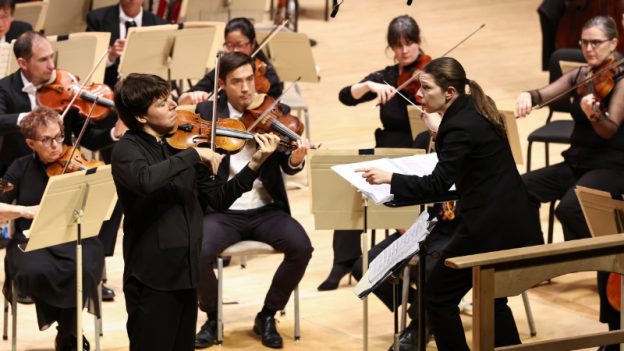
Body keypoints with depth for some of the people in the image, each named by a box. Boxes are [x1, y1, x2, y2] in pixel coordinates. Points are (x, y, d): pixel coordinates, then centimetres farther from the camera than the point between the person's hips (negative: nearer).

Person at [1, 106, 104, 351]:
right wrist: (25, 210, -16)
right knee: (36, 271, -35)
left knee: (81, 270, -34)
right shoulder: (22, 168, 6)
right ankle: (66, 318, -4)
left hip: (74, 237, 0)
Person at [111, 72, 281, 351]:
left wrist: (254, 165, 1)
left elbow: (217, 200, 11)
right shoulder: (127, 149, -11)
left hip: (185, 272, 7)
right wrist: (194, 154, -26)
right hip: (152, 277, -7)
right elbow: (145, 180, -35)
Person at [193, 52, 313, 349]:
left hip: (265, 210, 1)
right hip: (223, 211, -1)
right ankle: (213, 317, 0)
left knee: (301, 247, -25)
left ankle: (267, 316, -2)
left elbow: (287, 166, -6)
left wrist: (296, 158, -29)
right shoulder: (207, 112, 2)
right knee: (199, 253, -30)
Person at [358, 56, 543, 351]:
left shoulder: (460, 126, -19)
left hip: (490, 227, -10)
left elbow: (437, 185, -23)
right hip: (513, 223, 10)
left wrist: (389, 178, -19)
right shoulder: (476, 109, 8)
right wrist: (441, 135, 15)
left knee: (438, 296, 4)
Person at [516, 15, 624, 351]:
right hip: (577, 161, 7)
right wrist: (528, 95, -27)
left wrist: (594, 113, -42)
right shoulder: (581, 75, 8)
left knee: (569, 208, -33)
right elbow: (546, 93, -4)